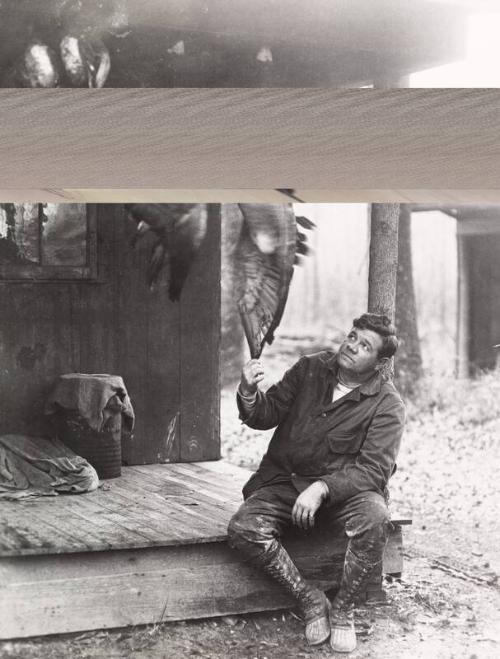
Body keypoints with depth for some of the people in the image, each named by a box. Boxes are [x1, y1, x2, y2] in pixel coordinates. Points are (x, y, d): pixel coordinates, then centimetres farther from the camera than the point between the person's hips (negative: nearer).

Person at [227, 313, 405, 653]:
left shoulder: (388, 404, -7)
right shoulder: (309, 369, 3)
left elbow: (374, 469, -16)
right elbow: (267, 415, 7)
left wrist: (322, 489, -32)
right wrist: (249, 393, -18)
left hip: (344, 487, -2)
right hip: (286, 480, 3)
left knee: (375, 519, -35)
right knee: (243, 529, -25)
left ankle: (342, 609, -10)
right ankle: (309, 599, -6)